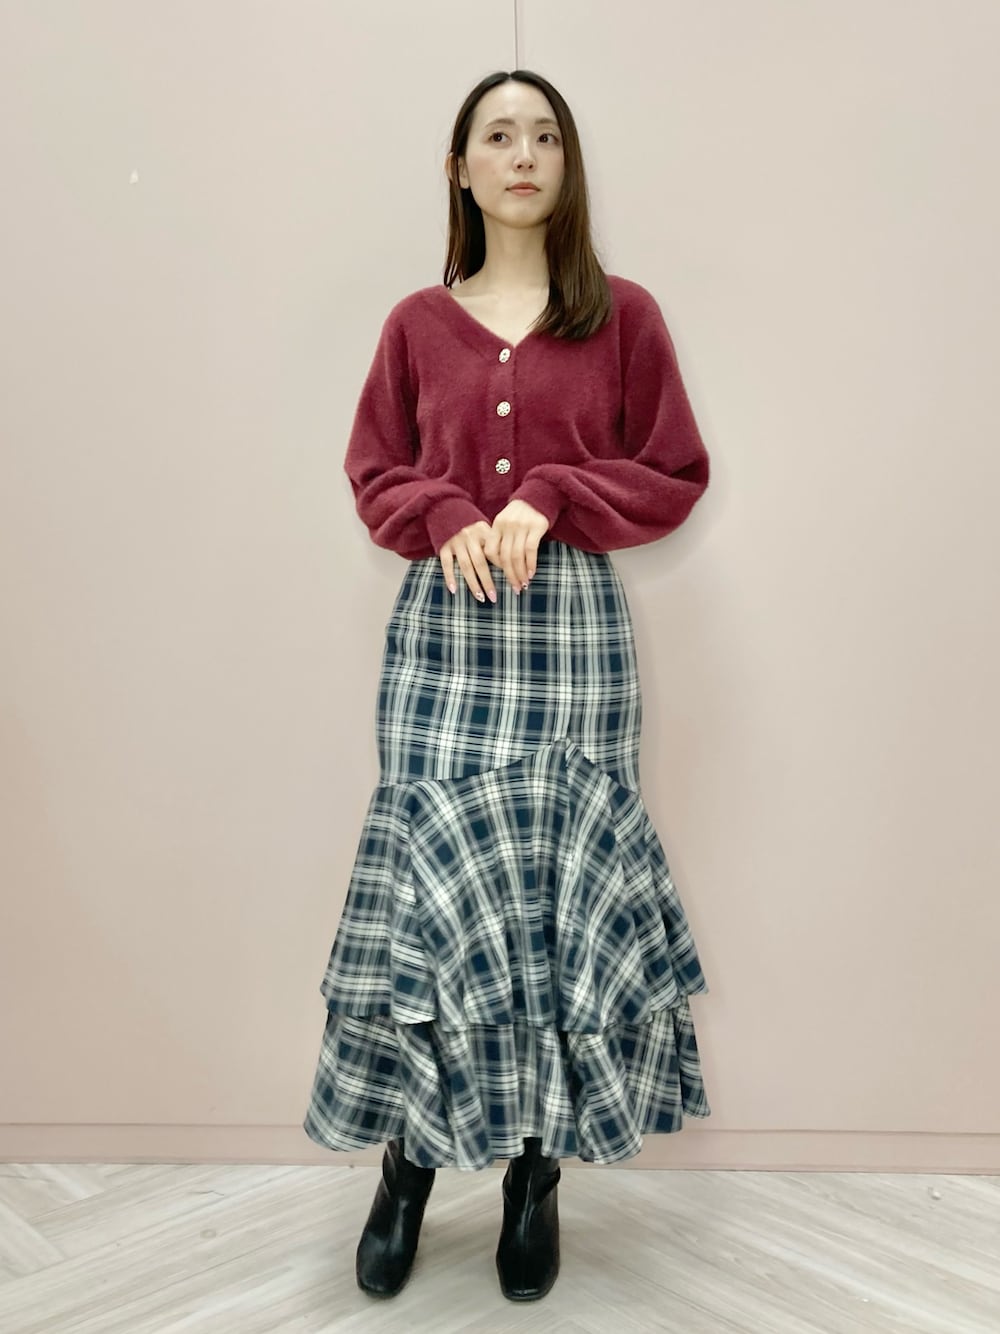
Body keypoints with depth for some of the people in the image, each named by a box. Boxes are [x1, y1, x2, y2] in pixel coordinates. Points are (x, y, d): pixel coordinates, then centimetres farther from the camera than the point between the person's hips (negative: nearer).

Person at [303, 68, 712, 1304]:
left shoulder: (624, 315, 6)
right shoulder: (417, 322, 10)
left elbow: (674, 477, 5)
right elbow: (374, 473, 13)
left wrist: (548, 502, -10)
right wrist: (448, 519, -8)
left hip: (573, 623, -1)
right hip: (443, 624, 1)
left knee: (562, 890, 0)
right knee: (427, 886, -1)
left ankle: (538, 1168, 17)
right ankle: (409, 1160, 16)